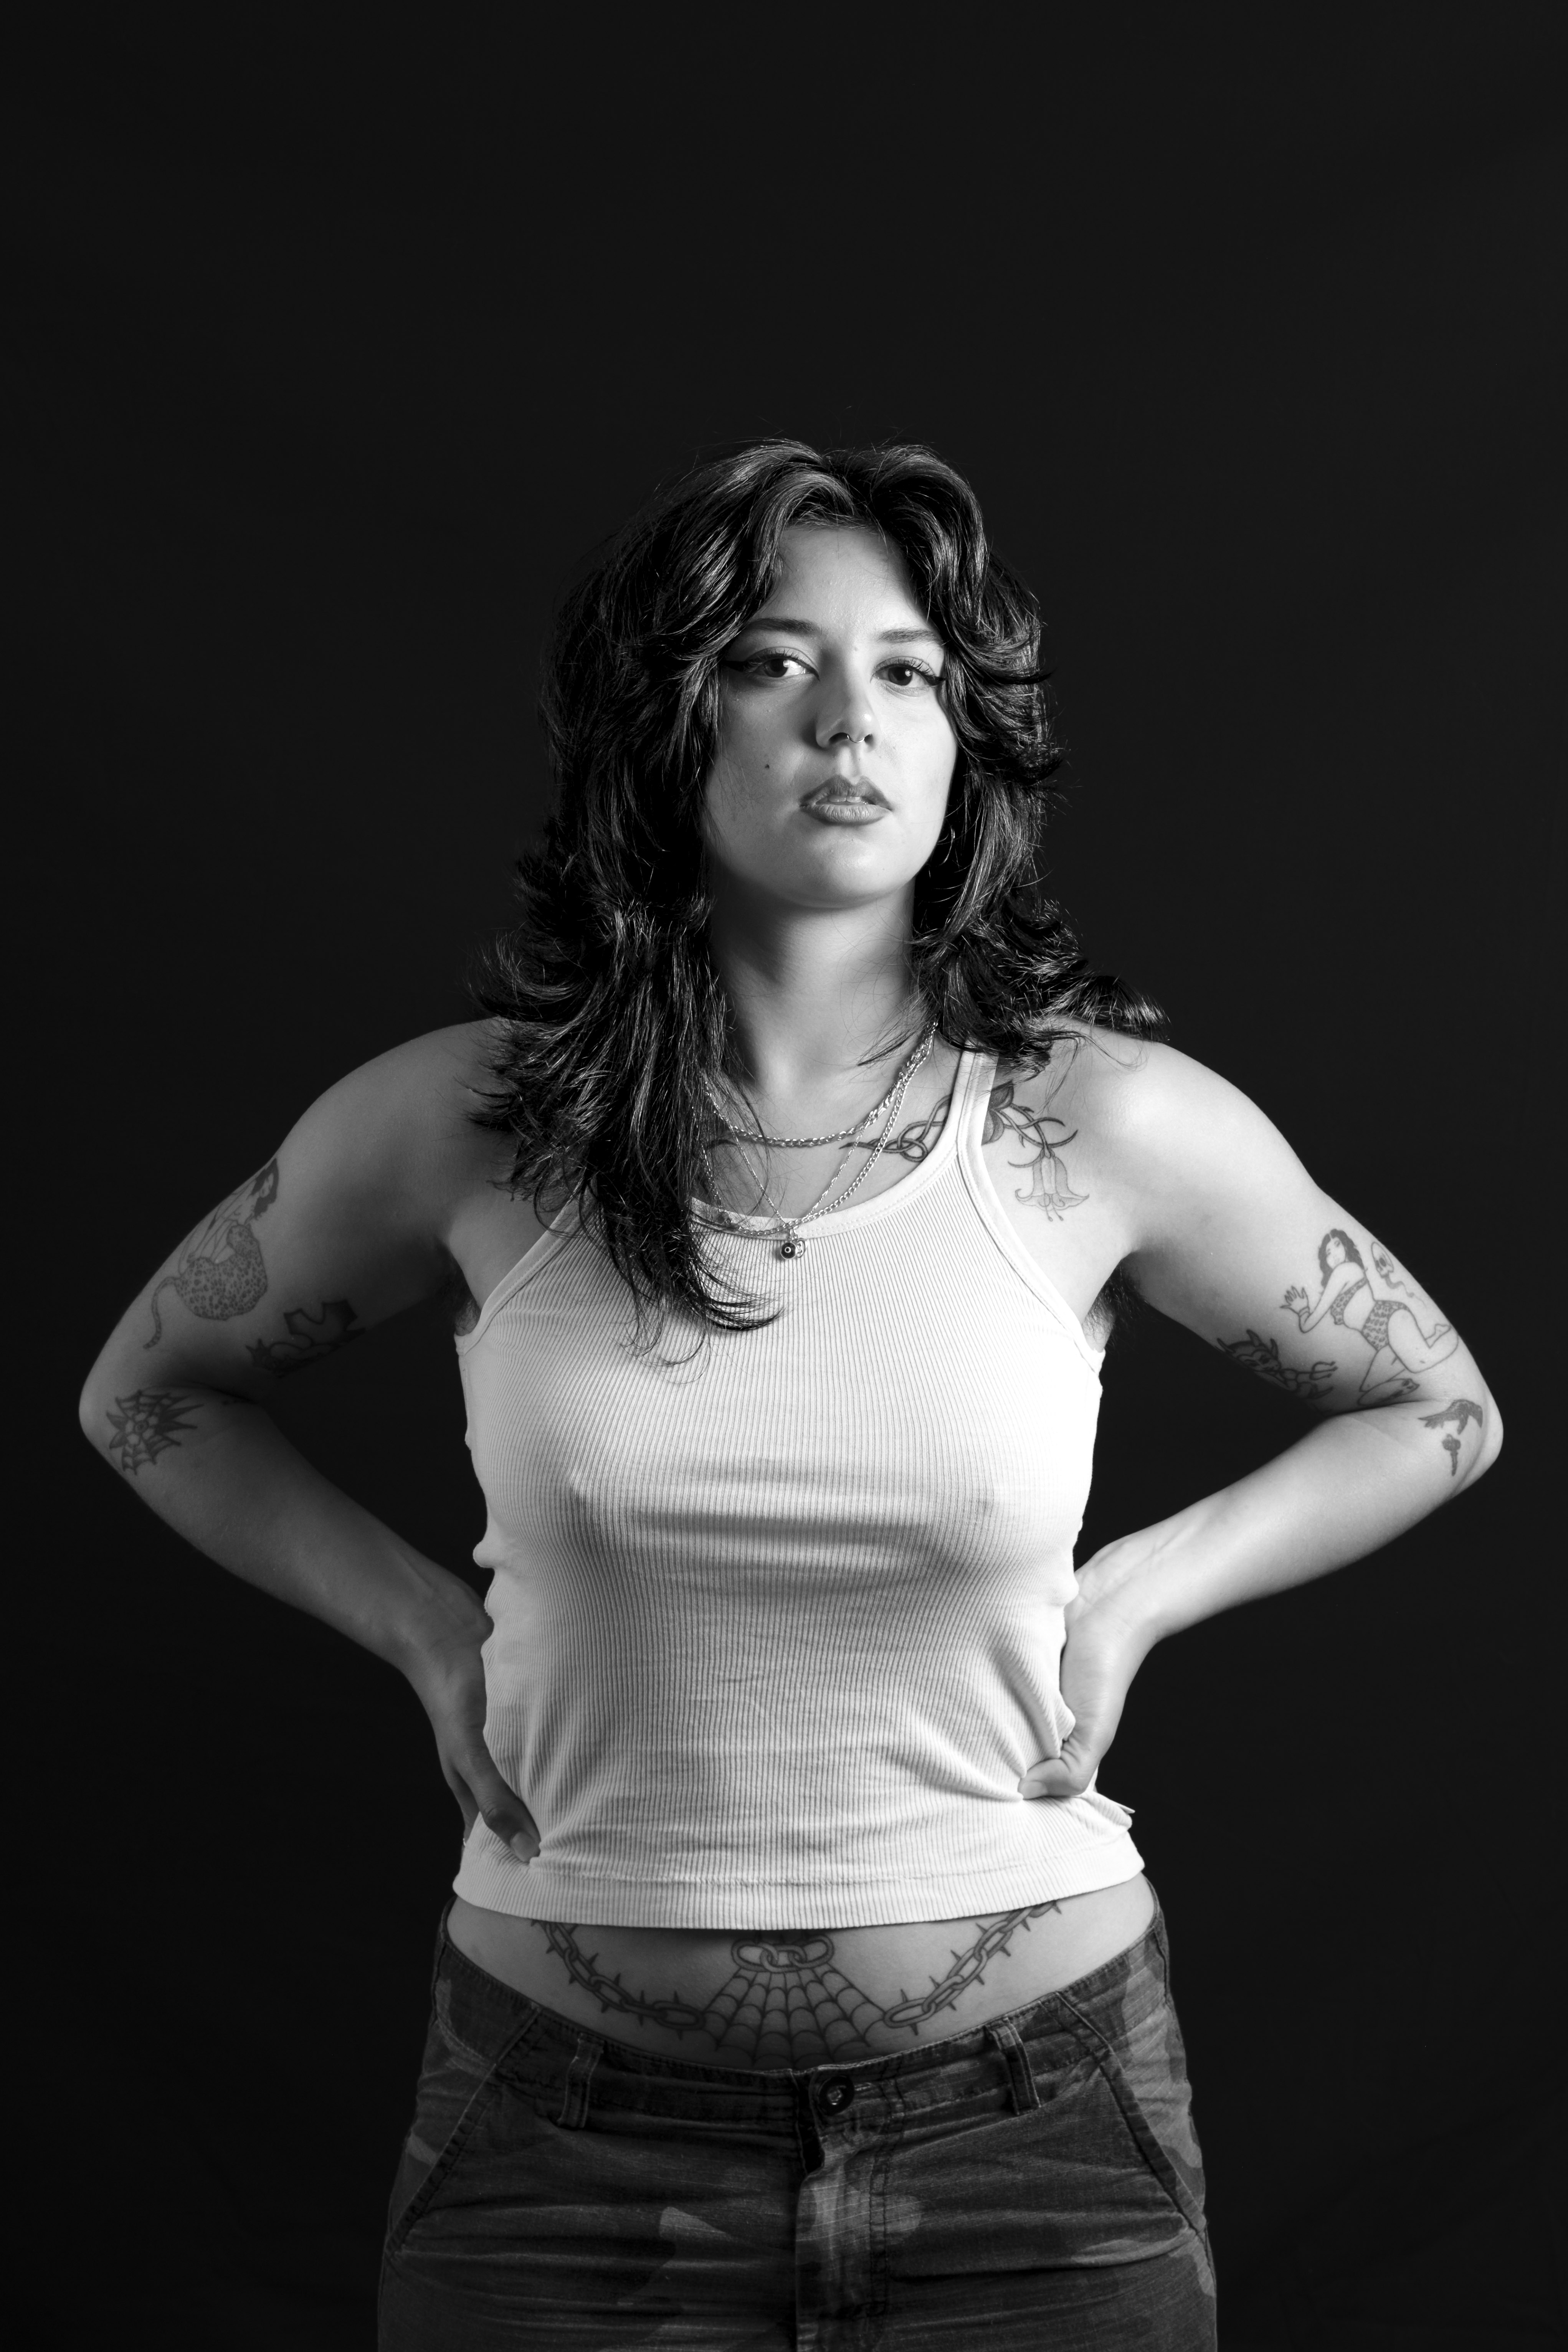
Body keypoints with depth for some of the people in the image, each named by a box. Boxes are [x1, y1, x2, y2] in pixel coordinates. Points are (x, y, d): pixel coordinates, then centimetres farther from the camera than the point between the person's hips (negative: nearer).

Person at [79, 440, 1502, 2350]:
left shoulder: (1107, 1122, -7)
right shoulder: (465, 1121, -7)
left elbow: (1437, 1415, 9)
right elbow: (149, 1393, 11)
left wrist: (1132, 1597, -3)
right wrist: (421, 1626, -1)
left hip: (1032, 2122, 0)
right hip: (574, 2127, 0)